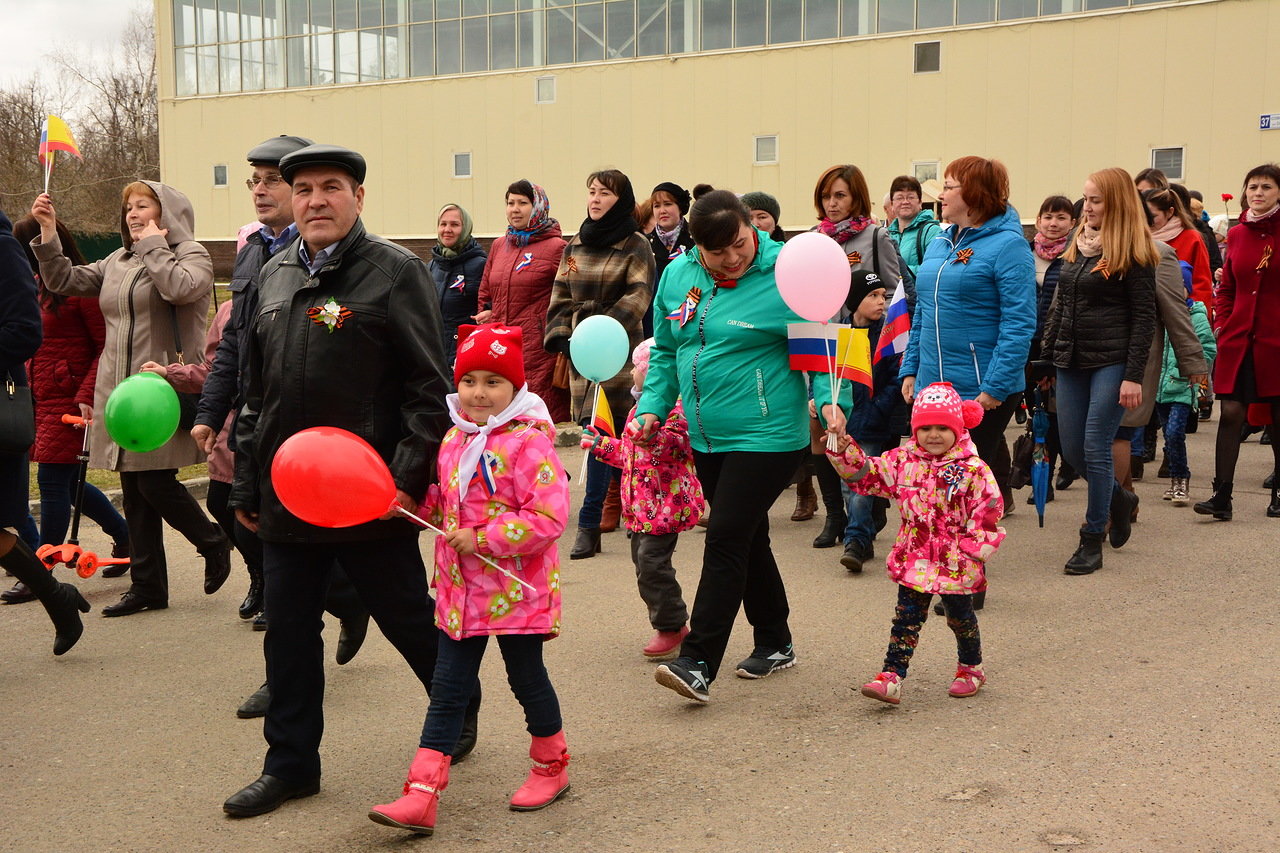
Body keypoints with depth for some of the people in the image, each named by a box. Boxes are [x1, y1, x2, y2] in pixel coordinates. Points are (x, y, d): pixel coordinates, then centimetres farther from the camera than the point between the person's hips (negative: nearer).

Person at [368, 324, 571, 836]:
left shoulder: (528, 443, -16)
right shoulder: (452, 441, 7)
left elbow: (549, 516, -23)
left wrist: (482, 538, -22)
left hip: (515, 591, -6)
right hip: (459, 592, 6)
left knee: (527, 679, 11)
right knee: (447, 691, 4)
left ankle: (551, 765, 34)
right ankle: (421, 797, 4)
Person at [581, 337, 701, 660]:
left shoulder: (673, 405, -14)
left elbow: (677, 444, -29)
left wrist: (649, 433, -40)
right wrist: (601, 444, 30)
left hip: (665, 501, -10)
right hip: (641, 503, 10)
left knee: (652, 563, -12)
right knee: (644, 563, 12)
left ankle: (673, 627, 1)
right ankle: (670, 625, 22)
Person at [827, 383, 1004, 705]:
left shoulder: (973, 470, -12)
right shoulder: (903, 461, 0)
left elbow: (989, 511, -11)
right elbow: (866, 473, 3)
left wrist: (973, 551, -14)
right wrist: (844, 451, -13)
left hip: (957, 564, -3)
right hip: (915, 559, 3)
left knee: (960, 616, 14)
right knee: (906, 617, 1)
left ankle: (971, 668, 35)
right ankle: (892, 677, 0)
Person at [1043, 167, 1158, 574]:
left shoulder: (1133, 252, -7)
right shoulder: (1077, 244, 12)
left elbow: (1144, 316, -10)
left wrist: (1134, 376, -15)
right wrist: (1048, 354, 14)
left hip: (1111, 362, -6)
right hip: (1072, 361, 6)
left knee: (1096, 447, -7)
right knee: (1072, 450, 7)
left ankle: (1093, 540, 5)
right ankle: (1118, 500, 34)